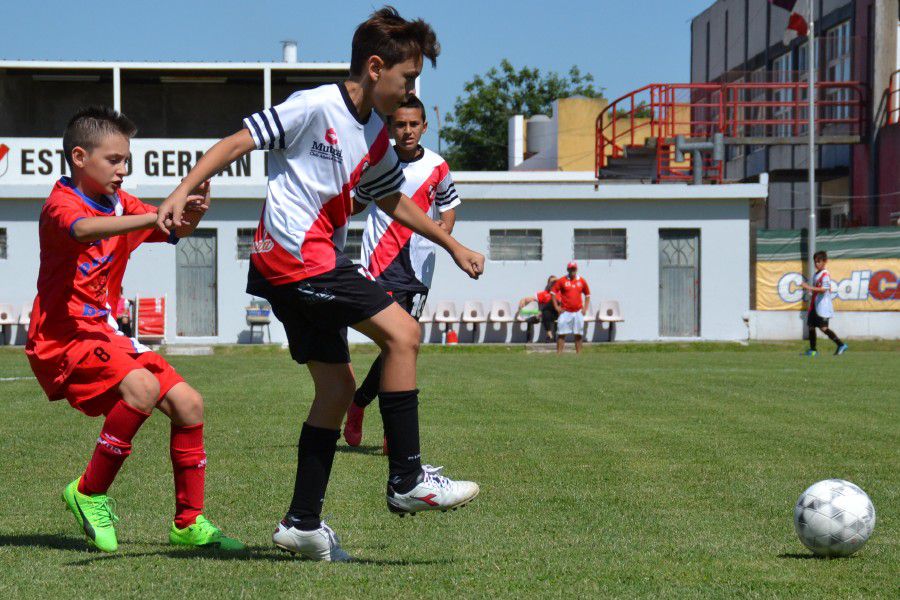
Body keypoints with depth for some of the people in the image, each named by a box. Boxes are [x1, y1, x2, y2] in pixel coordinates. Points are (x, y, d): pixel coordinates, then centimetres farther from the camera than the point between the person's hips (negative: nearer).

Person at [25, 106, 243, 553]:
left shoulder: (120, 204, 11)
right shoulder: (61, 204, -14)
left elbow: (177, 231, 11)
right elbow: (84, 229, -37)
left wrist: (192, 211, -14)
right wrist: (157, 216, -50)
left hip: (104, 336, 8)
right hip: (62, 339, -8)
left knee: (187, 403, 0)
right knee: (141, 387, -31)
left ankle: (188, 523, 11)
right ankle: (90, 493, -14)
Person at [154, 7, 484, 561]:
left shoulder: (375, 137, 16)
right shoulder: (316, 107, -10)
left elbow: (395, 202, 32)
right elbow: (238, 143, -11)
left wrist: (454, 246, 35)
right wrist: (183, 192, -21)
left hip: (316, 263, 10)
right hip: (295, 251, -10)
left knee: (337, 387, 9)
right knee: (402, 332, -15)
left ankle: (303, 523, 14)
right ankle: (407, 480, -11)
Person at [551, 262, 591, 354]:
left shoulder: (581, 281, 6)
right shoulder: (562, 281, -2)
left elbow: (587, 295, 16)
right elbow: (553, 292, 2)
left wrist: (585, 308, 7)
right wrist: (556, 307, -4)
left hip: (578, 312, 2)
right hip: (565, 312, -2)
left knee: (579, 335, 4)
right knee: (561, 334, -5)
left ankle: (578, 354, 9)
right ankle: (559, 354, -3)